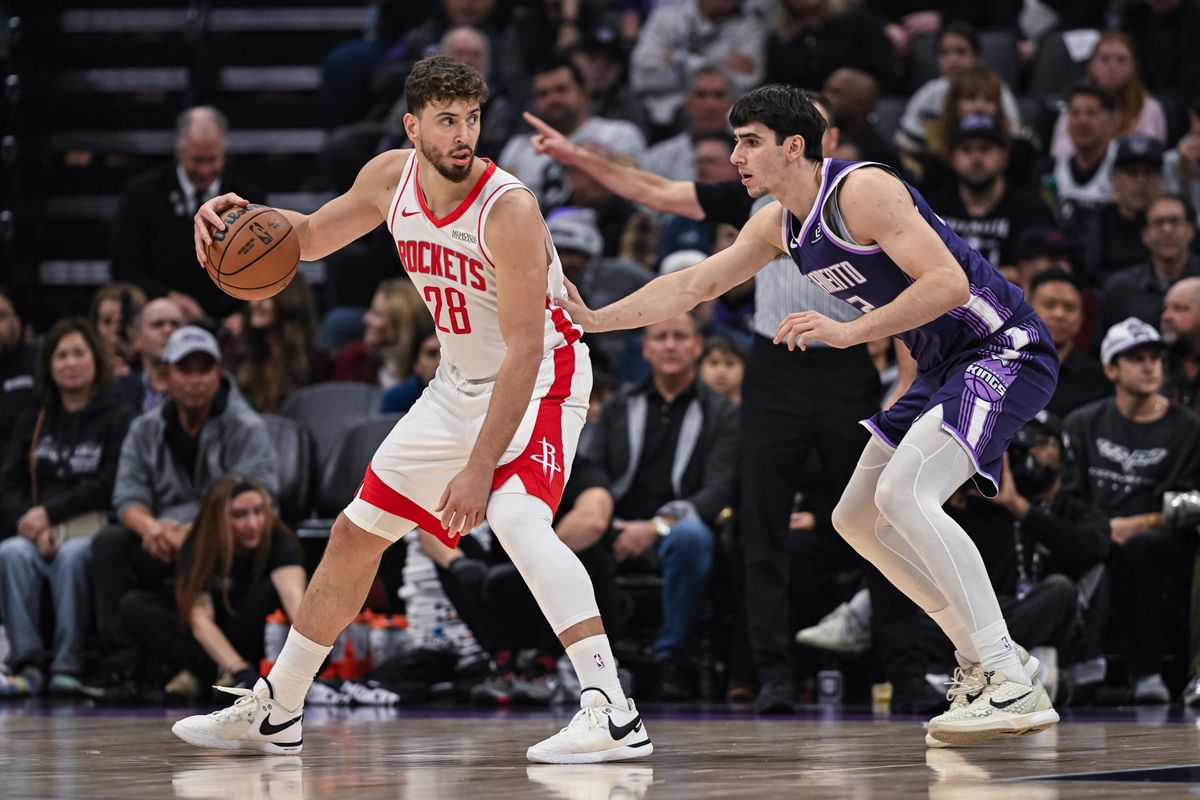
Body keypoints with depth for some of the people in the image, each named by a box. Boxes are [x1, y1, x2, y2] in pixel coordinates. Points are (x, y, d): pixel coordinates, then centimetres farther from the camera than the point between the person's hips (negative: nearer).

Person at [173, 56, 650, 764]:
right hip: (460, 384, 8)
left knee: (516, 516, -33)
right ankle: (275, 712, 29)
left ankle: (613, 714, -39)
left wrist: (479, 469, -33)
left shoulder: (508, 208, -28)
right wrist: (243, 217, -11)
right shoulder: (393, 179, -7)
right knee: (357, 532, 13)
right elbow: (312, 236, 11)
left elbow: (525, 352, -29)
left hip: (541, 382, -8)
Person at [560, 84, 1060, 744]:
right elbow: (693, 284, 19)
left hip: (1004, 350, -10)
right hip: (945, 369, 10)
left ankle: (1011, 688, -28)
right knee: (857, 519, 12)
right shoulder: (778, 224, 9)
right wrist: (597, 319, 12)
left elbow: (949, 283, -28)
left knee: (904, 492, -27)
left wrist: (849, 331, -30)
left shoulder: (862, 191, -20)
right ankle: (985, 659, 16)